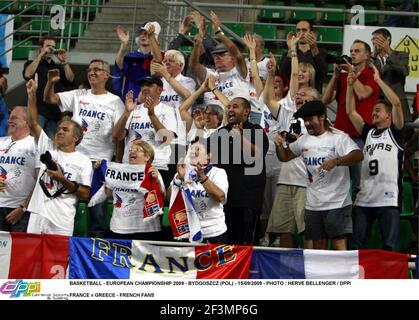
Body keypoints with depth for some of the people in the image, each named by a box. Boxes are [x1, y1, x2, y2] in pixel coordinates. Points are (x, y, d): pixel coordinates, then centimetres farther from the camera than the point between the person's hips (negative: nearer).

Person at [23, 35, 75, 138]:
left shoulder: (59, 68, 21)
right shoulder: (32, 63, 13)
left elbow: (70, 80, 5)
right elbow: (28, 75, -10)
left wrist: (64, 62, -5)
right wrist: (41, 55, -9)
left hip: (55, 112, 3)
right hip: (38, 111, -3)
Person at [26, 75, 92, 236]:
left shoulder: (83, 161, 2)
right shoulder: (48, 148, 13)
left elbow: (85, 194, -2)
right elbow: (33, 123, 7)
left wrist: (63, 180, -13)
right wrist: (32, 94, -1)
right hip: (37, 214, 4)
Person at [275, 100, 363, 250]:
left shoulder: (338, 137, -9)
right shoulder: (304, 140, 11)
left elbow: (358, 155, -23)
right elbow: (285, 156, 22)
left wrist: (335, 161, -38)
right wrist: (280, 145, 0)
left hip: (336, 203, -6)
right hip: (313, 204, 6)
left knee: (339, 243, -8)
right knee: (318, 246, 11)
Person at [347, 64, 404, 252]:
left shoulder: (395, 132, 6)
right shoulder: (369, 132, 21)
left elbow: (396, 103, -7)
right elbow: (350, 111, 18)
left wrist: (378, 79, -3)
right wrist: (350, 85, 9)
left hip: (388, 198, -5)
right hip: (364, 198, 5)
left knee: (390, 246, -4)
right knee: (356, 243, 3)